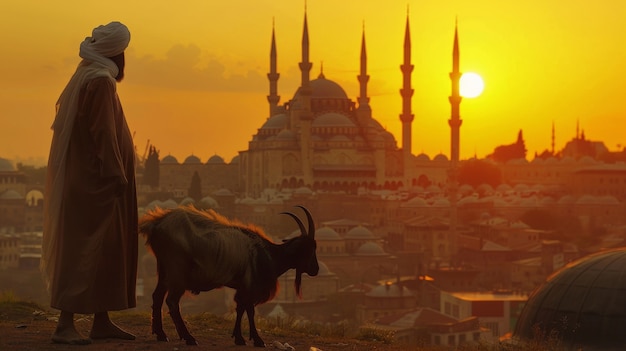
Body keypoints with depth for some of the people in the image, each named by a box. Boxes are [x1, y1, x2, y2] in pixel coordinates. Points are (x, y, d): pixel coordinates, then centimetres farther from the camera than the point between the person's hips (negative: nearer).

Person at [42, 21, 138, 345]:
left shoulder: (84, 76, 14)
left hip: (84, 178, 10)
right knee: (87, 249, -10)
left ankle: (101, 322, 17)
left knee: (103, 249, 13)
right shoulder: (101, 81, -15)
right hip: (96, 181, -10)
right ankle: (65, 325, -10)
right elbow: (103, 133, -20)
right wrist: (117, 176, -18)